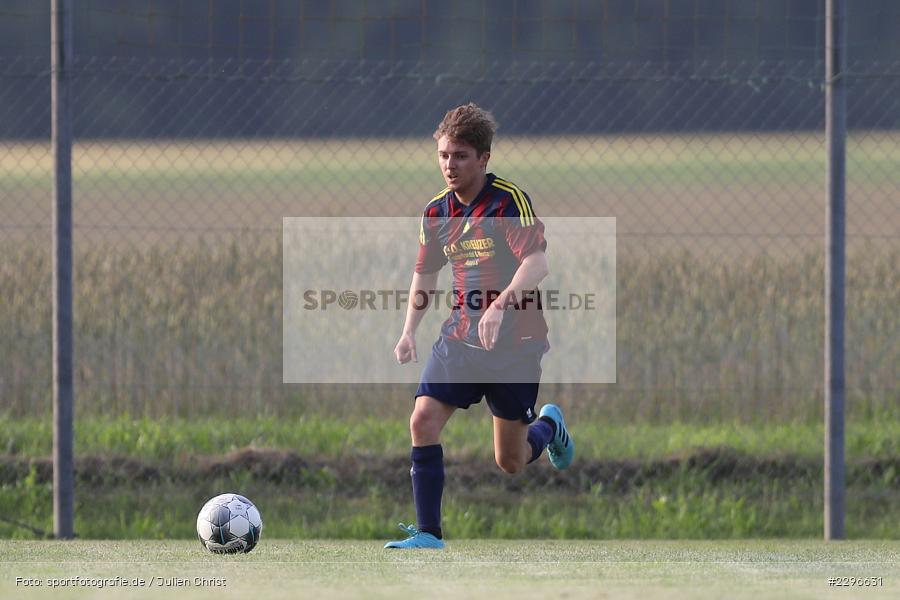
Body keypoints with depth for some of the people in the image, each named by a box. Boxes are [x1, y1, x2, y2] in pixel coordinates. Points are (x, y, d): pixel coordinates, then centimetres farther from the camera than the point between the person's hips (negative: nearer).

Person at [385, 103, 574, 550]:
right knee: (423, 420, -17)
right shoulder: (437, 211, 3)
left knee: (511, 462, 5)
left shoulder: (510, 201, -16)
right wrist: (409, 330, 6)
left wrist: (502, 303, -45)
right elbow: (426, 273, 18)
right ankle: (428, 533, -10)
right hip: (460, 337, 5)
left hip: (514, 341, -5)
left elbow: (537, 263, -28)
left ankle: (549, 426, 40)